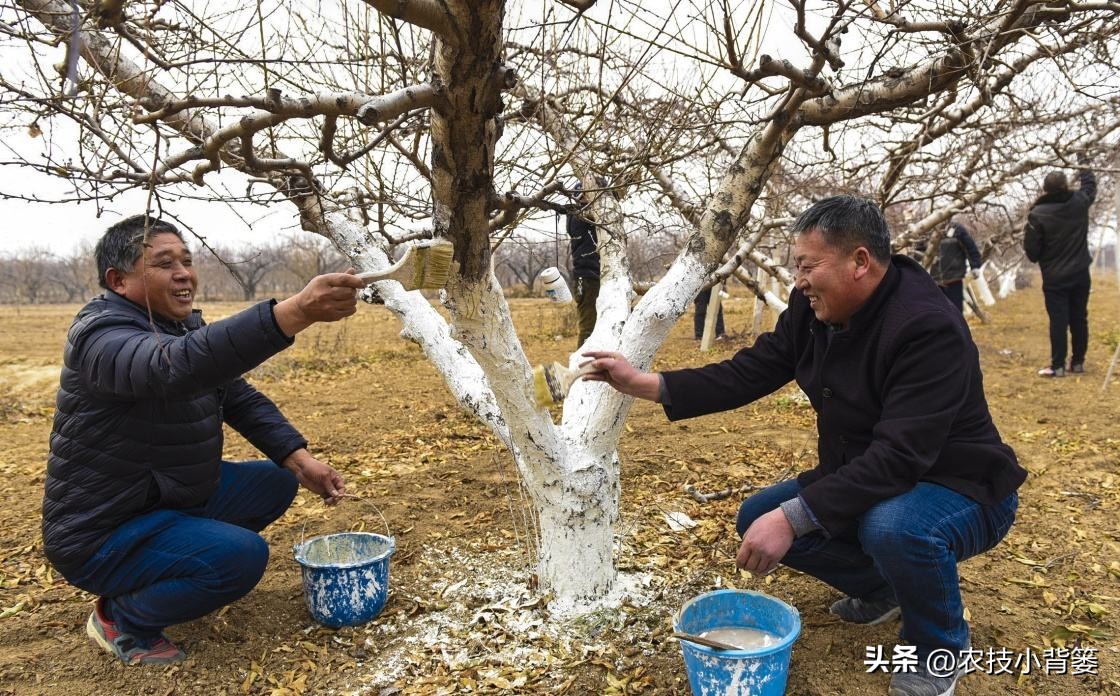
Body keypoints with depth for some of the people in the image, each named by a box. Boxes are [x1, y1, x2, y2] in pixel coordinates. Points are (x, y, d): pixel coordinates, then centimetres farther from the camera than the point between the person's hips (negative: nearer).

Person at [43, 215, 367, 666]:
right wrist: (298, 311, -60)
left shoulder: (183, 326, 4)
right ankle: (120, 616, 0)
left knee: (276, 483, 9)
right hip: (101, 532, -9)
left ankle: (162, 569, 17)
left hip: (173, 496, 9)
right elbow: (177, 366, -47)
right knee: (242, 555, -27)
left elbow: (241, 398, 7)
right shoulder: (102, 335, -25)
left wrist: (300, 461, -8)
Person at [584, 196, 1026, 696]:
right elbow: (747, 373, -5)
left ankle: (942, 648, -4)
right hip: (864, 482, 7)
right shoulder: (812, 310, -7)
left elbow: (899, 457, -37)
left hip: (960, 490, -7)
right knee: (758, 518, -2)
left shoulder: (928, 328, -30)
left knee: (892, 528, -38)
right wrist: (644, 384, -14)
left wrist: (792, 517, -41)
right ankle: (879, 588, 20)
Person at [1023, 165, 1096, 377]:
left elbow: (1030, 249, -12)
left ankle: (1058, 365, -1)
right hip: (1080, 273, 4)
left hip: (1055, 277, -4)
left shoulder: (1037, 214, -17)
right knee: (1079, 318, 11)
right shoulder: (1080, 202, -4)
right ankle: (1078, 361, 18)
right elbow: (1090, 183, 20)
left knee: (1058, 321, -2)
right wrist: (1083, 171, 38)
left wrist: (1039, 260, 10)